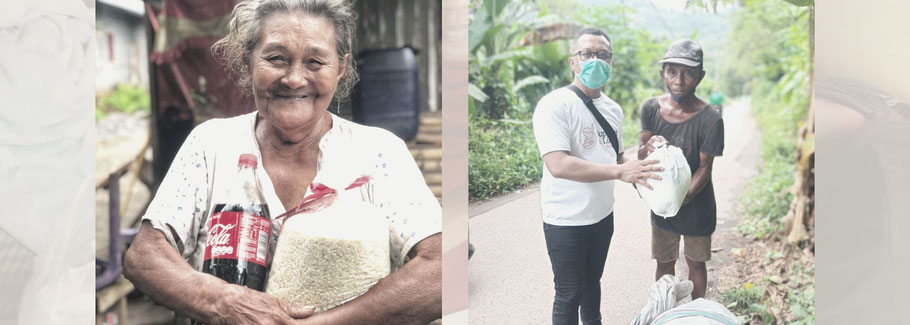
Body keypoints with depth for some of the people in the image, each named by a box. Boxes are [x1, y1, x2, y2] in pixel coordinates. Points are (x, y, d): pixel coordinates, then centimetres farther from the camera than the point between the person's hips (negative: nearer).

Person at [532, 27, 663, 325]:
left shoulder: (613, 109, 6)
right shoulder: (554, 105, -18)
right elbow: (558, 165, -30)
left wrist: (636, 171, -2)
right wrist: (620, 171, -34)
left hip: (603, 215, 7)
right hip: (567, 221, -7)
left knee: (592, 280, 23)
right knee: (569, 294, 5)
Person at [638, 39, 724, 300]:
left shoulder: (710, 119, -21)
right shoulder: (651, 108, -10)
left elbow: (704, 168, -15)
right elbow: (641, 156, -5)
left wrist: (683, 197, -31)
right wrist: (648, 148, -29)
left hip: (696, 205, -2)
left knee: (695, 263, 16)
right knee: (664, 262, 17)